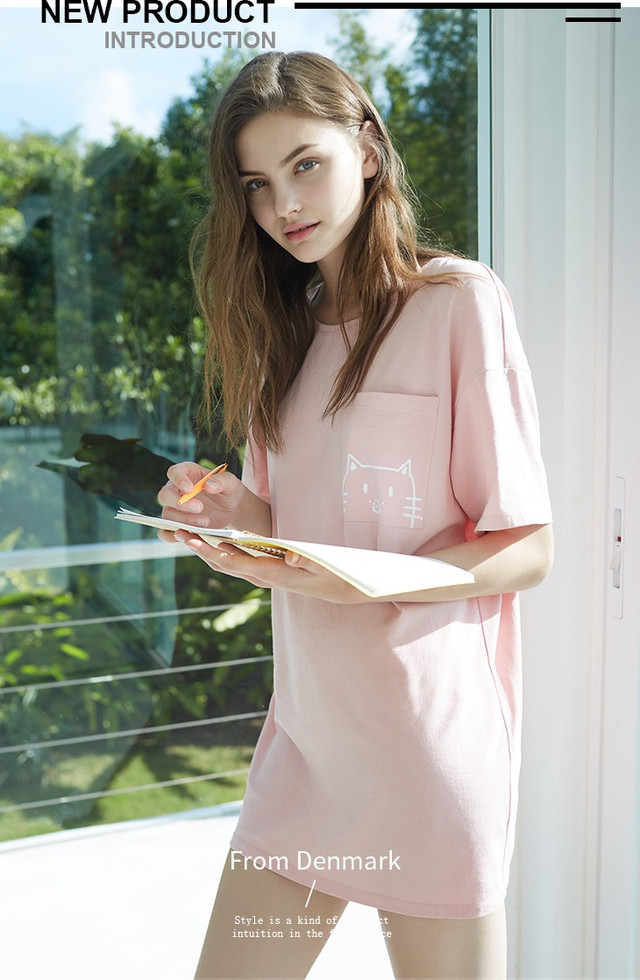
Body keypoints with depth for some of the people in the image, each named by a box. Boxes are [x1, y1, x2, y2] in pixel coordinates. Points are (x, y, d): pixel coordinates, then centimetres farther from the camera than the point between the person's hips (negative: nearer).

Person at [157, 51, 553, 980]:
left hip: (428, 733, -5)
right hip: (309, 728, 6)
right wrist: (240, 516, -6)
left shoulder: (460, 299, -7)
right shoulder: (287, 329, 13)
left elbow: (527, 549, -9)